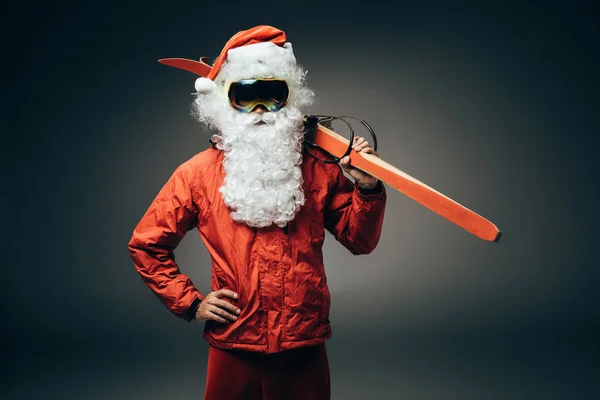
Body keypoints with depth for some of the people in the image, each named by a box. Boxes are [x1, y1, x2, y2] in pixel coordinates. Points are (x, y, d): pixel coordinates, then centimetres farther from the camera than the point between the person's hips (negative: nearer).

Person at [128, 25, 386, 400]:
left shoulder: (317, 169, 0)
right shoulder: (199, 173, -3)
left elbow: (360, 240, 4)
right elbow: (146, 244, 5)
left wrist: (368, 189, -12)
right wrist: (190, 302, 0)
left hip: (305, 350, 1)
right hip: (234, 350, 0)